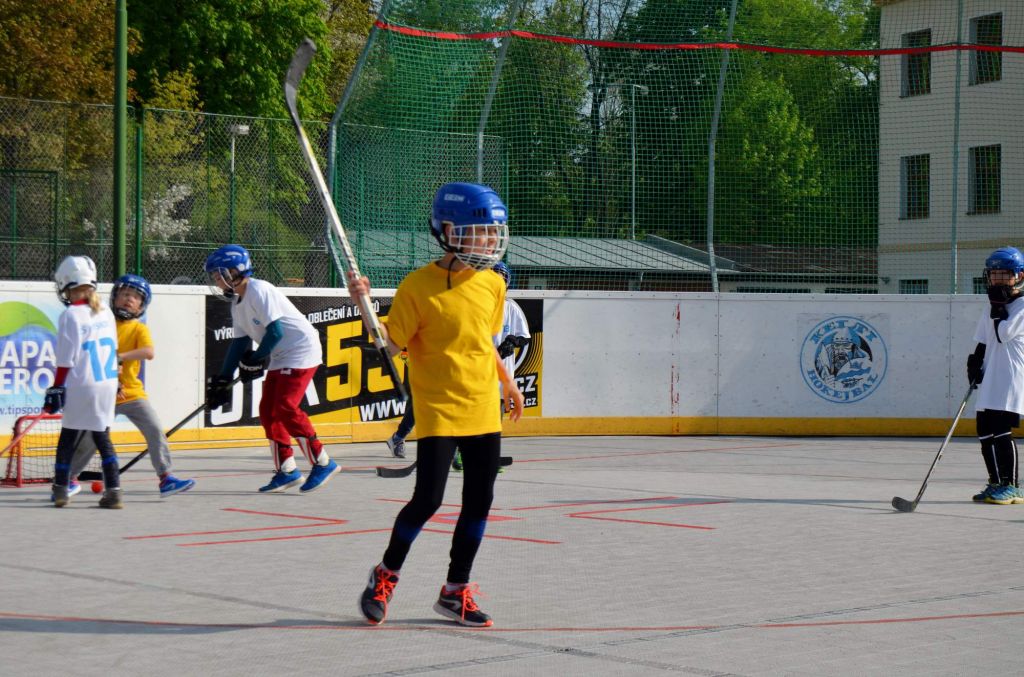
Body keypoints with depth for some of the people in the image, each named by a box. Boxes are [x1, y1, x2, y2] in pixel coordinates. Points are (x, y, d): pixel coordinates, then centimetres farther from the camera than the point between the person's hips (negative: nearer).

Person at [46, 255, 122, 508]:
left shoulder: (71, 316, -12)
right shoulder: (105, 312, 6)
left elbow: (66, 360, -13)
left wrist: (56, 389, -7)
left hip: (82, 387, -5)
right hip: (108, 384, 5)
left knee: (69, 437, 7)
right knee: (102, 437, 10)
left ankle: (61, 489, 10)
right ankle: (113, 491, 1)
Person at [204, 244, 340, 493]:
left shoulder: (259, 291, -17)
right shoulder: (238, 302, 13)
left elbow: (275, 332, -22)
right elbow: (239, 342, 15)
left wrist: (255, 359, -12)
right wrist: (223, 379, 10)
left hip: (301, 350, -10)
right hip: (279, 358, 10)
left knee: (285, 408, -16)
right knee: (268, 410, 6)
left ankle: (322, 463, -10)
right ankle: (286, 470, 11)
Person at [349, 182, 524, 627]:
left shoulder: (492, 285, 6)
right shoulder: (419, 285, -11)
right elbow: (392, 344, -11)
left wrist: (508, 383, 27)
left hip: (483, 411, 6)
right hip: (438, 411, -6)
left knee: (479, 503, 6)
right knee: (427, 500, -10)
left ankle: (455, 592, 20)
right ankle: (385, 576, 14)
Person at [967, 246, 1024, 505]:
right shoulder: (991, 309, 19)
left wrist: (998, 307, -7)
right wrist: (975, 363, 6)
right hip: (990, 382, 8)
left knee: (1002, 431, -13)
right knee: (985, 432, 6)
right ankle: (996, 483, 15)